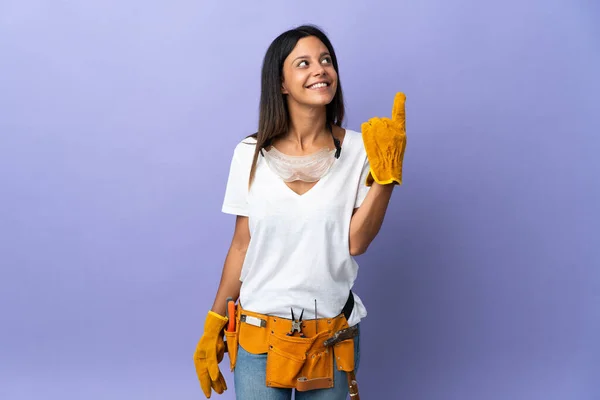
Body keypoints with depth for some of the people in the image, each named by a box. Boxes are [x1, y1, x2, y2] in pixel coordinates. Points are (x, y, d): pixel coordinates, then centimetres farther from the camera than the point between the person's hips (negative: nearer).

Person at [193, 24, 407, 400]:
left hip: (332, 337, 0)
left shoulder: (358, 149, -6)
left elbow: (356, 242, -13)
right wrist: (214, 326, 5)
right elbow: (242, 246, 2)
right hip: (259, 334, 0)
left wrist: (386, 173, -19)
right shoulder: (251, 154, -4)